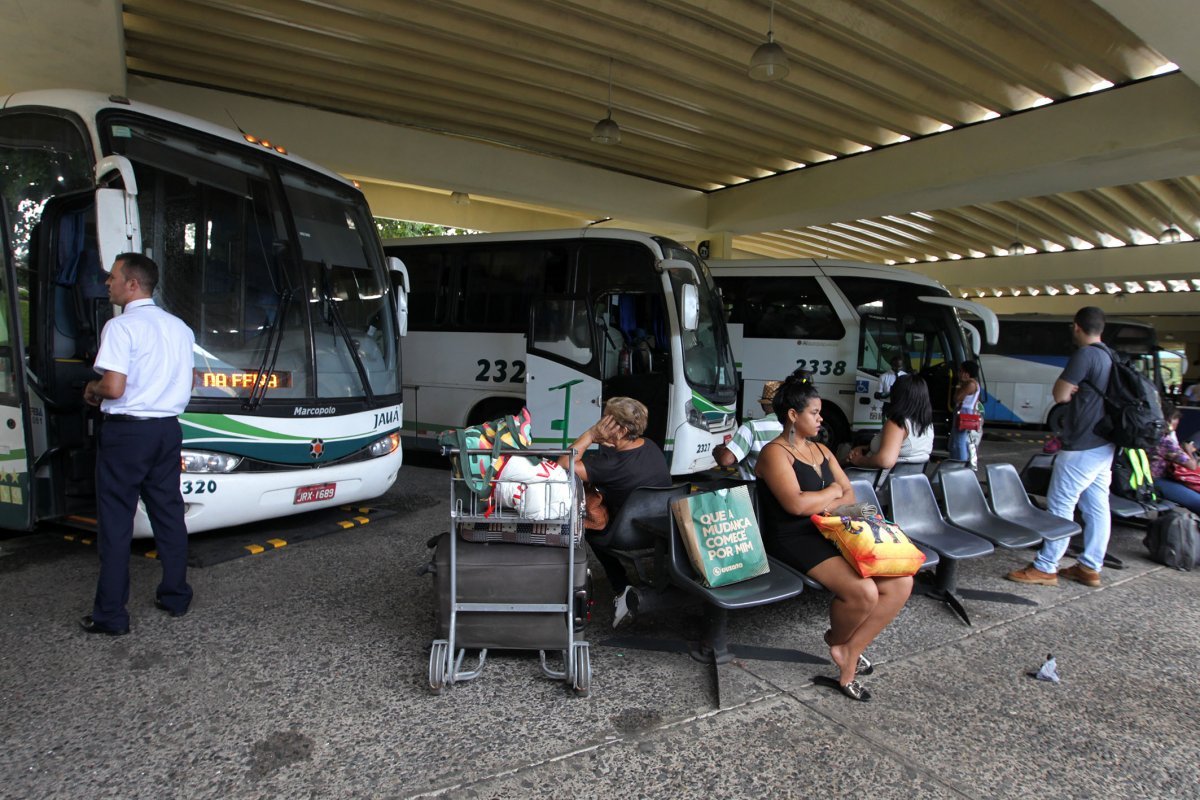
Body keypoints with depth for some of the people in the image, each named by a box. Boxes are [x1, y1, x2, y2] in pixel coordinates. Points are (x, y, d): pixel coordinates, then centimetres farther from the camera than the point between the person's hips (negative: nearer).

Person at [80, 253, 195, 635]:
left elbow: (113, 388, -19)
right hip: (167, 430, 7)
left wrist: (92, 389, 1)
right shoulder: (180, 328, 9)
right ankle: (175, 596, 22)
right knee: (169, 514, 13)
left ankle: (111, 614, 8)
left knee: (115, 522, 2)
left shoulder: (121, 327, -13)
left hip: (126, 432, -6)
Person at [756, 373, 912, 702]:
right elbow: (797, 503, -20)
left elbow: (850, 494, 15)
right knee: (863, 591, -28)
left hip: (831, 533, 8)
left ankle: (848, 651, 1)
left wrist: (832, 505, -8)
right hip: (796, 540, -8)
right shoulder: (775, 453, -8)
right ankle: (837, 640, 7)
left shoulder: (821, 450, 18)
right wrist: (832, 491, -3)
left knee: (901, 581, -10)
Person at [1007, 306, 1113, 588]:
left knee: (1060, 505, -4)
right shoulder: (1110, 357, 12)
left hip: (1081, 447, -9)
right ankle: (1090, 567, 19)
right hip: (1104, 445, 9)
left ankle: (1045, 568, 2)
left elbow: (1059, 395, -12)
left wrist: (1069, 391, 5)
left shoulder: (1085, 355, -17)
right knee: (1097, 507, 11)